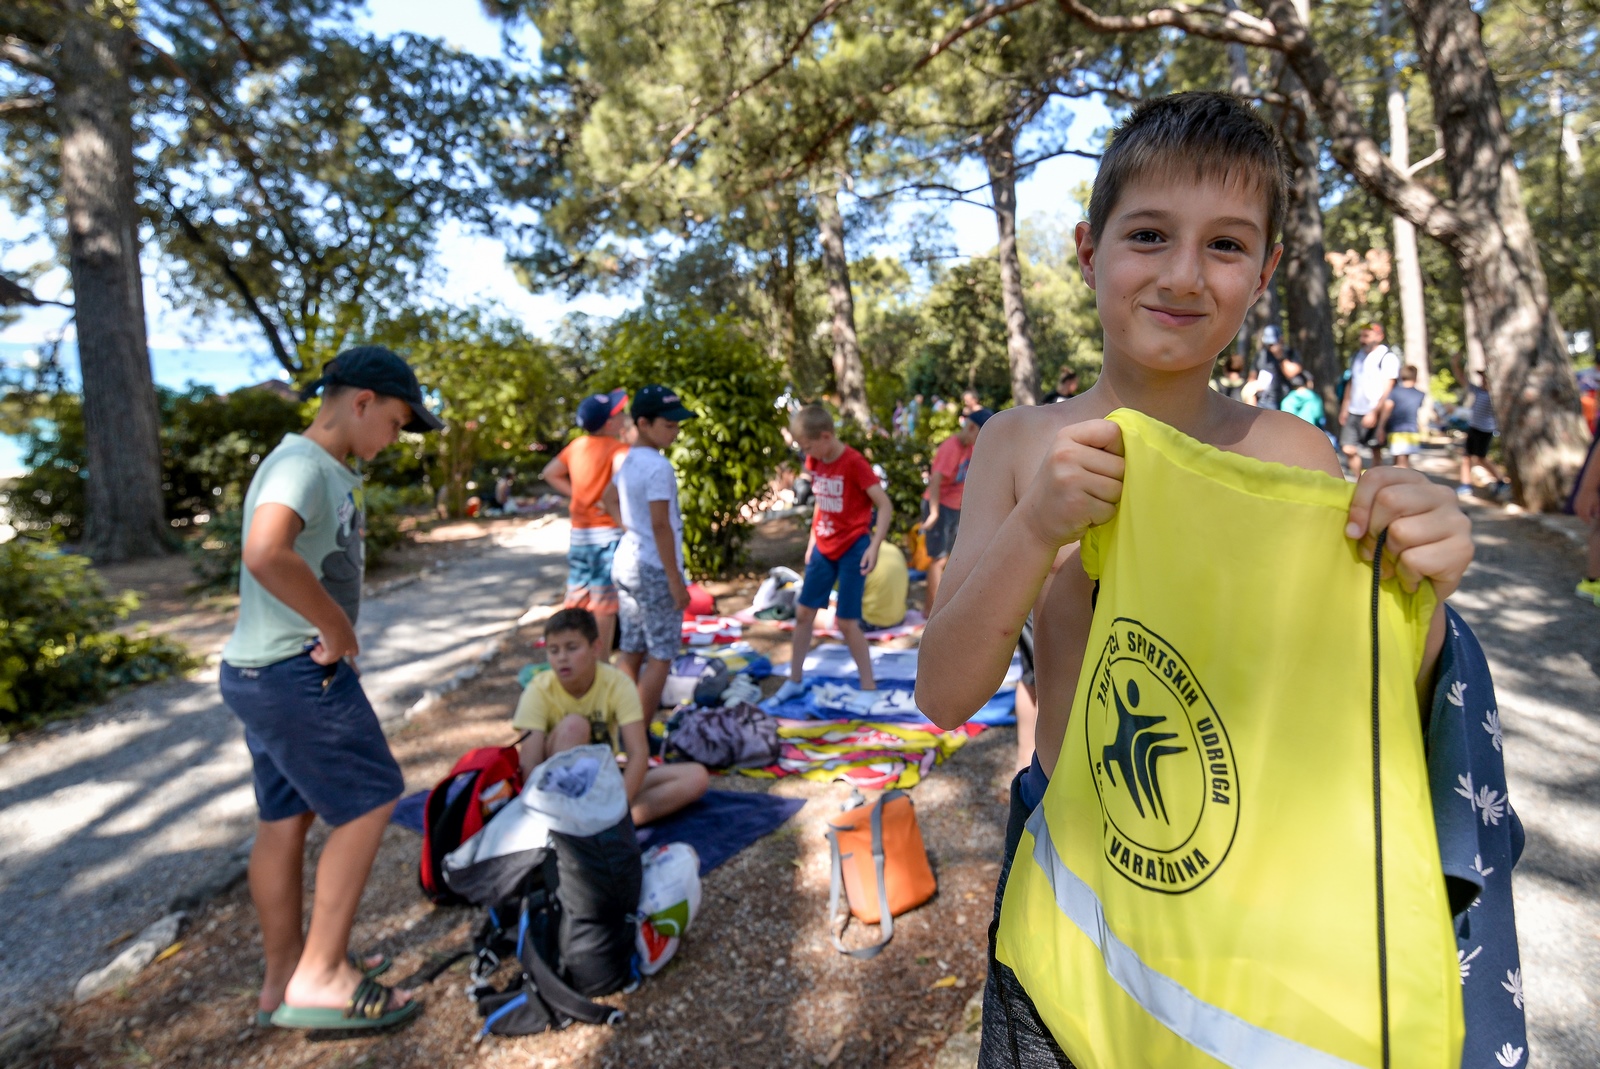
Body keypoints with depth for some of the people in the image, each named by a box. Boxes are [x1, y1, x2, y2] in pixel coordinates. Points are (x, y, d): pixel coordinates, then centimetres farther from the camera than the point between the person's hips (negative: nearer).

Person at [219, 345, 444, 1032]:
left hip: (272, 671, 10)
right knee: (369, 802, 0)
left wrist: (332, 636, 10)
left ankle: (284, 978, 30)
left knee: (285, 818, 16)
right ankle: (319, 977, 9)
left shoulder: (330, 471, 13)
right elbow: (265, 555, -36)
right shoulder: (302, 464, -19)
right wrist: (338, 627, -25)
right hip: (293, 672, -10)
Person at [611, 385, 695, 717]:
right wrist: (675, 580, -17)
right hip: (653, 569, -9)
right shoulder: (658, 467, -18)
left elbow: (612, 499, 25)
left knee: (632, 652, 14)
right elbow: (661, 526, -21)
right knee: (661, 656, 0)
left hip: (624, 562, 9)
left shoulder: (626, 460, 9)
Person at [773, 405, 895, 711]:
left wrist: (875, 546, -26)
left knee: (846, 621, -5)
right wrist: (812, 541, 16)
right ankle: (795, 680, 25)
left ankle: (869, 687, 11)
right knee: (803, 611, 10)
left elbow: (885, 506, -18)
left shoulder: (854, 463, -18)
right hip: (823, 548, 7)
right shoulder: (815, 463, 3)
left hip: (852, 548, -7)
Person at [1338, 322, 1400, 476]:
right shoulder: (1357, 355, 15)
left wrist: (1374, 413, -19)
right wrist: (1344, 408, 13)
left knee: (1376, 450, 3)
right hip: (1354, 412, 6)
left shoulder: (1388, 357, -7)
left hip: (1374, 413, -6)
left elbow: (1387, 389, -12)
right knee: (1349, 449, 0)